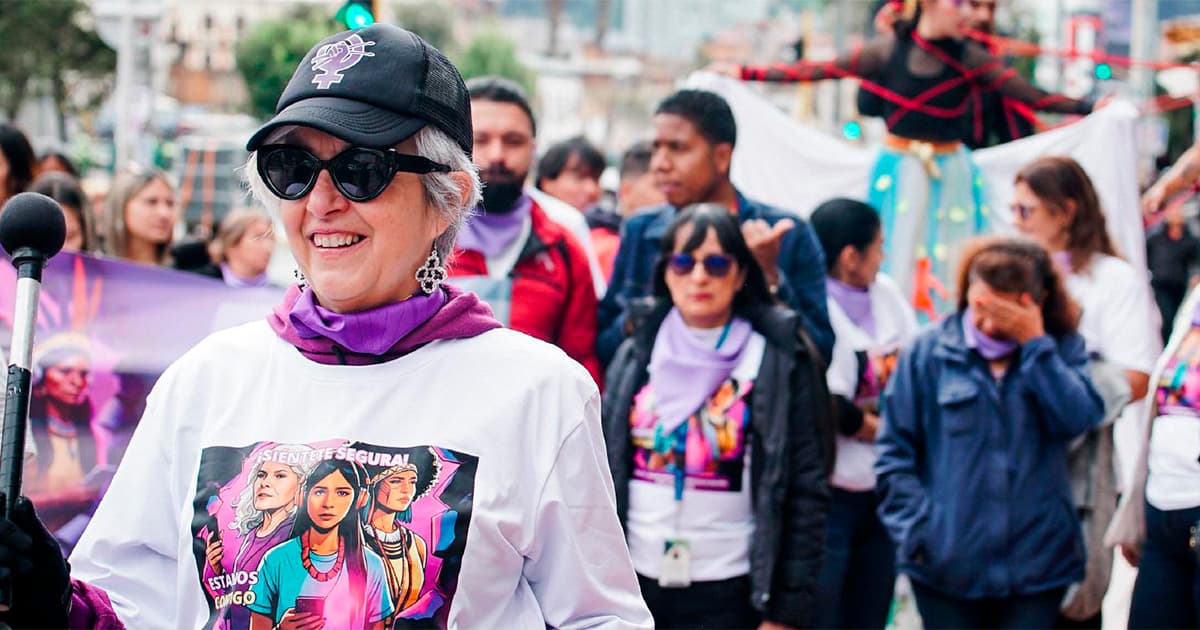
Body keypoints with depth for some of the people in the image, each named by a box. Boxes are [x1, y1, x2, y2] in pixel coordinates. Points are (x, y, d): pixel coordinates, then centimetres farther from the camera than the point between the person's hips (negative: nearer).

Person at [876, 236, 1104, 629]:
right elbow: (895, 451, 0)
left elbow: (1079, 418, -14)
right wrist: (917, 531, -9)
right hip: (948, 564, -1)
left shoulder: (1062, 349, 5)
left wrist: (1035, 342, -14)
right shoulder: (930, 351, 0)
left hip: (1036, 562, 1)